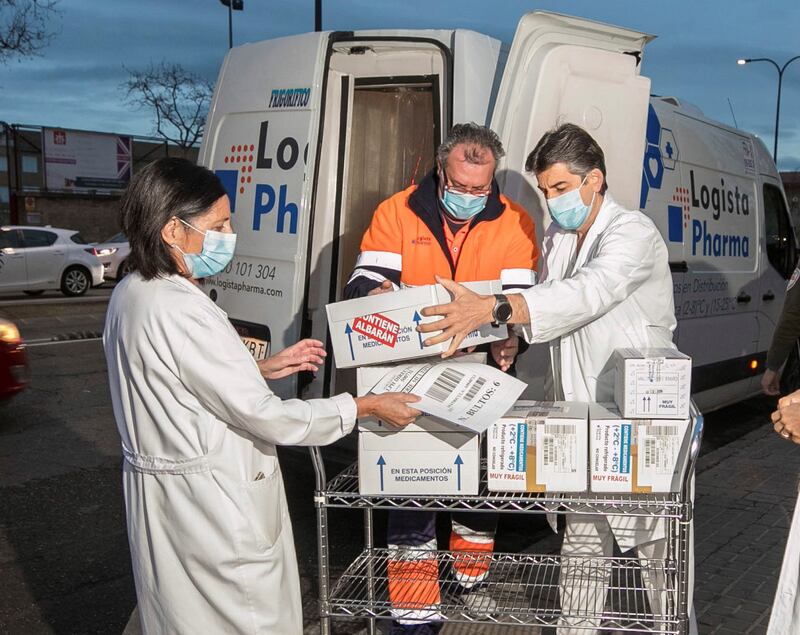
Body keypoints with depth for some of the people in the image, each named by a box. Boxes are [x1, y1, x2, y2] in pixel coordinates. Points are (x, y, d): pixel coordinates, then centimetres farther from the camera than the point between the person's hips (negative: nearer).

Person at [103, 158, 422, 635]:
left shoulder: (131, 293, 4)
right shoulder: (179, 311, -26)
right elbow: (263, 416, -23)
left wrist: (263, 369, 11)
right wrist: (368, 406, -15)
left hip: (162, 492, 10)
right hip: (210, 505, -10)